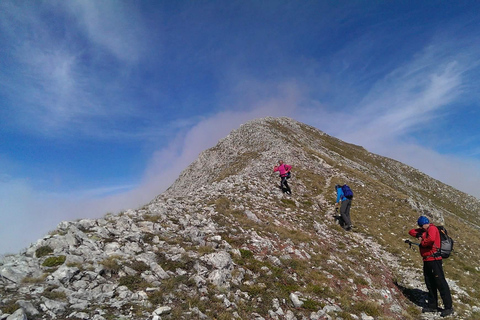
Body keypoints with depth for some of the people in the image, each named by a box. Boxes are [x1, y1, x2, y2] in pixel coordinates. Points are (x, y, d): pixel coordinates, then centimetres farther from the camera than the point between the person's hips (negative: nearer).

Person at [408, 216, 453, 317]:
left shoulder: (432, 228, -10)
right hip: (427, 260, 9)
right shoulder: (424, 230, 17)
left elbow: (431, 239, -29)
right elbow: (411, 232, 20)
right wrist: (418, 235, 0)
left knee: (440, 283, -6)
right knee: (430, 284, 14)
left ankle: (448, 307, 1)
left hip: (434, 260, -9)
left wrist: (422, 243, -13)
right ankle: (432, 306, 22)